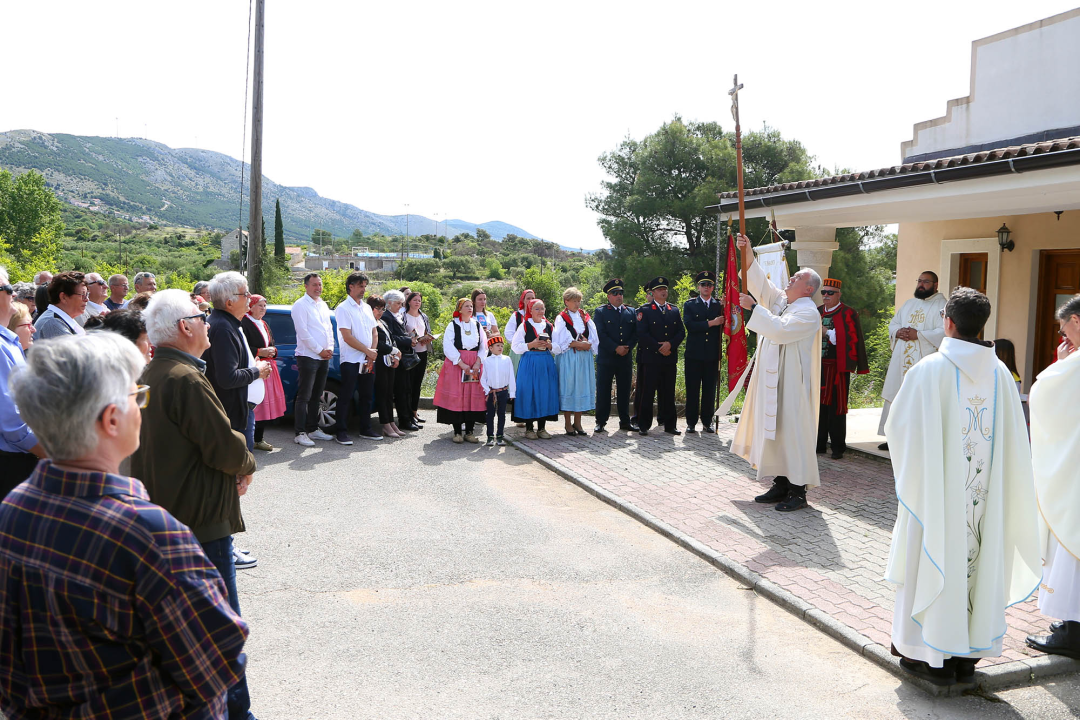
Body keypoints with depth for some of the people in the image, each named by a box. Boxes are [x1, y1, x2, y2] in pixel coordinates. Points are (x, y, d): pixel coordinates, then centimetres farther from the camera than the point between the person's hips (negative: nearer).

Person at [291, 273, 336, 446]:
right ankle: (300, 433, -5)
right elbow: (303, 332, -13)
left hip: (324, 357, 8)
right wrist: (320, 350, -12)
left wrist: (330, 349, 3)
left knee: (316, 396, 13)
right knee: (304, 397, -7)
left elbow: (329, 328, 19)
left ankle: (313, 429, 20)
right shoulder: (300, 305, -7)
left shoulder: (323, 305, 17)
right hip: (308, 356, -8)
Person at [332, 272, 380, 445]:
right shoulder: (343, 308, -8)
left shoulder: (366, 307, 14)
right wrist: (368, 351, -11)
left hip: (368, 360, 7)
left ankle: (366, 430, 20)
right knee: (346, 397, -3)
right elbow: (347, 337, -15)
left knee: (367, 395, 11)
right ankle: (341, 431, 4)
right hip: (351, 360, -7)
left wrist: (372, 352, -1)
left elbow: (373, 332, 16)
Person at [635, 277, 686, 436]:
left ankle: (670, 425, 15)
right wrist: (659, 348, -11)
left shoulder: (674, 310, 16)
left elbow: (681, 332, 10)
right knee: (646, 393, -3)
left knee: (668, 393, 8)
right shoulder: (644, 310, 1)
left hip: (670, 358, 4)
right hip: (650, 359, -4)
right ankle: (643, 426, 4)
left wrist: (670, 344, -8)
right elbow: (642, 333, -7)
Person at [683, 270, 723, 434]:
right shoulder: (690, 305, 5)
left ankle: (707, 422, 14)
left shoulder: (719, 305, 10)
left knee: (710, 391, 5)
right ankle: (691, 422, 9)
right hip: (694, 355, -1)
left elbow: (724, 326, 2)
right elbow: (689, 325, -10)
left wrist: (725, 308, -11)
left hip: (712, 356, 1)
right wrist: (711, 323, -14)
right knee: (692, 391, 2)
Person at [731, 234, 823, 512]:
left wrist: (753, 307, -20)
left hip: (790, 383, -9)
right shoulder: (781, 300, 14)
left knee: (792, 434, -5)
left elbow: (780, 329, -24)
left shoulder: (808, 312, -12)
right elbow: (761, 283, 10)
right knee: (775, 432, 11)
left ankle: (798, 491, 1)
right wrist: (748, 255, -2)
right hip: (771, 381, 9)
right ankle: (781, 485, 18)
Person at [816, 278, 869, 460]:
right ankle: (819, 444, 16)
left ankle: (838, 447, 6)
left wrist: (827, 332, -13)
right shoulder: (816, 312, 14)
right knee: (819, 405, 7)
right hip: (818, 366, 5)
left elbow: (852, 340, -11)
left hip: (837, 368, -5)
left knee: (836, 407, -2)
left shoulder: (848, 314, -2)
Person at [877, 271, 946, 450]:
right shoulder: (909, 304, 20)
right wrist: (897, 332, -2)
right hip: (901, 361, 7)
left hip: (924, 361, -7)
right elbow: (893, 323, 20)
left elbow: (944, 331, -14)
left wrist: (918, 335, -18)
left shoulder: (941, 305, -3)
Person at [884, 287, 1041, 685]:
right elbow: (1014, 440, 5)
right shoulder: (1000, 374, 0)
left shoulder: (929, 370, -14)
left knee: (936, 560, 6)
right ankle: (968, 655, 22)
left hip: (938, 489, -4)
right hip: (985, 494, 4)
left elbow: (899, 427, -7)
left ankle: (933, 656, 14)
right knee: (978, 560, 12)